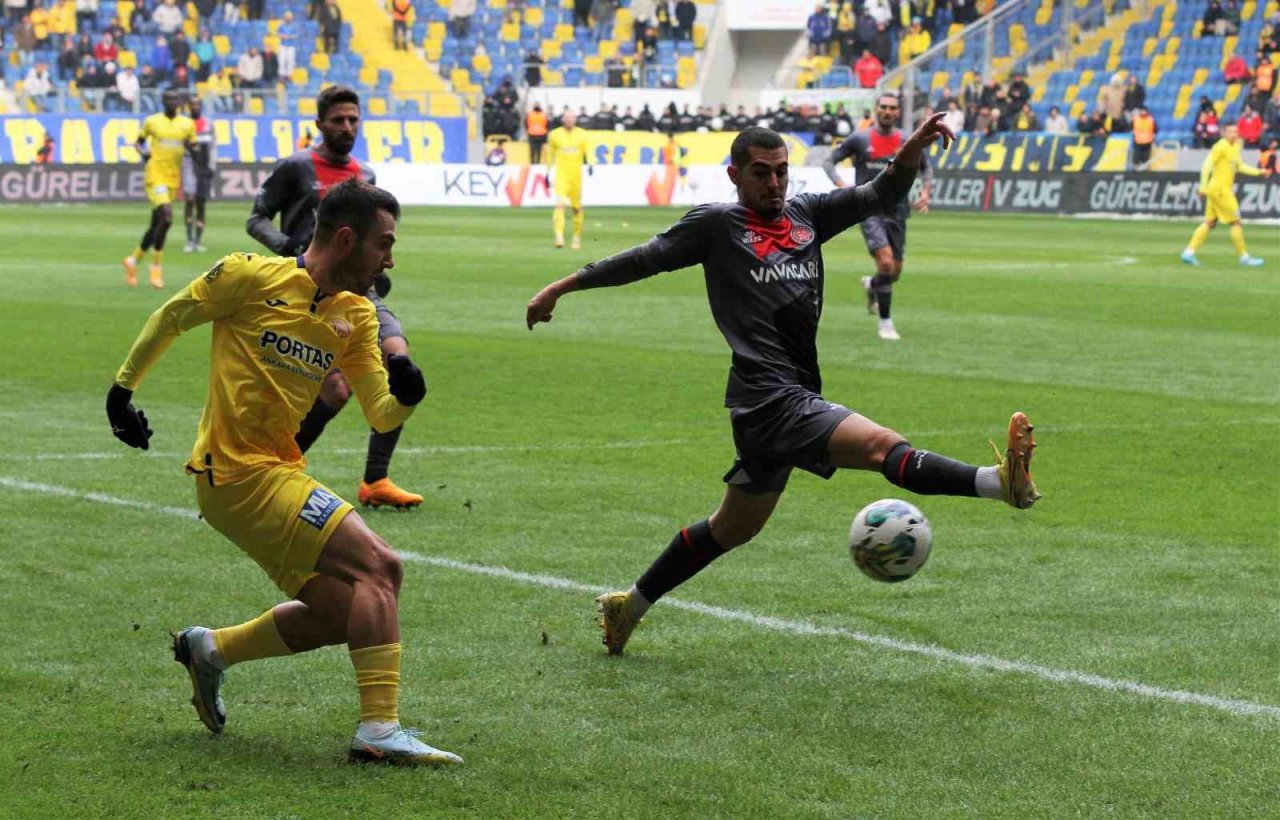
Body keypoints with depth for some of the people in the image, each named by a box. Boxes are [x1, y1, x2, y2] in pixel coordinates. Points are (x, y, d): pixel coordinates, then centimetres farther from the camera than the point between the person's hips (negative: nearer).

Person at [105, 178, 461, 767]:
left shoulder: (357, 316, 10)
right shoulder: (251, 276, -9)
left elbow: (381, 416, 8)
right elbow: (170, 318, 4)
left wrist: (405, 395, -14)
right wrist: (123, 388, 10)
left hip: (280, 471, 8)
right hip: (237, 471, -8)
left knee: (342, 614, 9)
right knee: (376, 566, -17)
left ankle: (210, 650, 27)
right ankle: (379, 730, -16)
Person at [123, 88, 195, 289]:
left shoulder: (187, 124, 7)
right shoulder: (152, 121, 1)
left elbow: (193, 147, 16)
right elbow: (139, 141, 13)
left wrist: (190, 148, -8)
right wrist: (142, 152, -9)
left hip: (173, 179, 5)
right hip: (155, 176, -4)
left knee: (156, 224, 9)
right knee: (166, 218, -21)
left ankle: (134, 260, 28)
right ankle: (157, 267, -9)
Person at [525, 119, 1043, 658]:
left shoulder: (807, 214, 15)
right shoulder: (717, 224, 0)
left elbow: (882, 195, 6)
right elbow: (647, 258, 7)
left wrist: (914, 149, -12)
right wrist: (564, 287, 12)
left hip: (795, 400, 8)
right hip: (770, 399, -8)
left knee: (734, 528, 20)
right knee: (883, 446, -27)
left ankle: (627, 607, 33)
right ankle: (1001, 482, -45)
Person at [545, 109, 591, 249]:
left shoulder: (582, 135, 6)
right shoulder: (555, 135, 5)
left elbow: (587, 153, 7)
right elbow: (550, 154, 14)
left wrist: (588, 164, -13)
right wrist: (548, 172, 13)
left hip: (576, 174, 1)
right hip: (561, 174, -1)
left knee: (577, 207, 7)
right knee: (560, 204, -16)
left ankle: (577, 237, 22)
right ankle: (559, 236, -22)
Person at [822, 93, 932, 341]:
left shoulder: (907, 142, 4)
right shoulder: (859, 140, -2)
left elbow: (925, 168, 18)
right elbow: (829, 162, 5)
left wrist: (925, 192, 1)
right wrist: (842, 186, -12)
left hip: (896, 210, 4)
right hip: (869, 210, -4)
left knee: (895, 271, 7)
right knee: (886, 262, -21)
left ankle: (871, 285, 45)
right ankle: (885, 323, -10)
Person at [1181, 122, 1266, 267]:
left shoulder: (1235, 146, 14)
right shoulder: (1221, 146, -14)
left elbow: (1239, 166, 25)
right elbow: (1207, 165, -18)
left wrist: (1257, 172, 16)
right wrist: (1203, 186, -23)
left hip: (1225, 189, 9)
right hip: (1220, 190, -9)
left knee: (1210, 223, 9)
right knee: (1236, 222, -4)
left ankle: (1189, 252, 9)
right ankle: (1244, 257, 3)